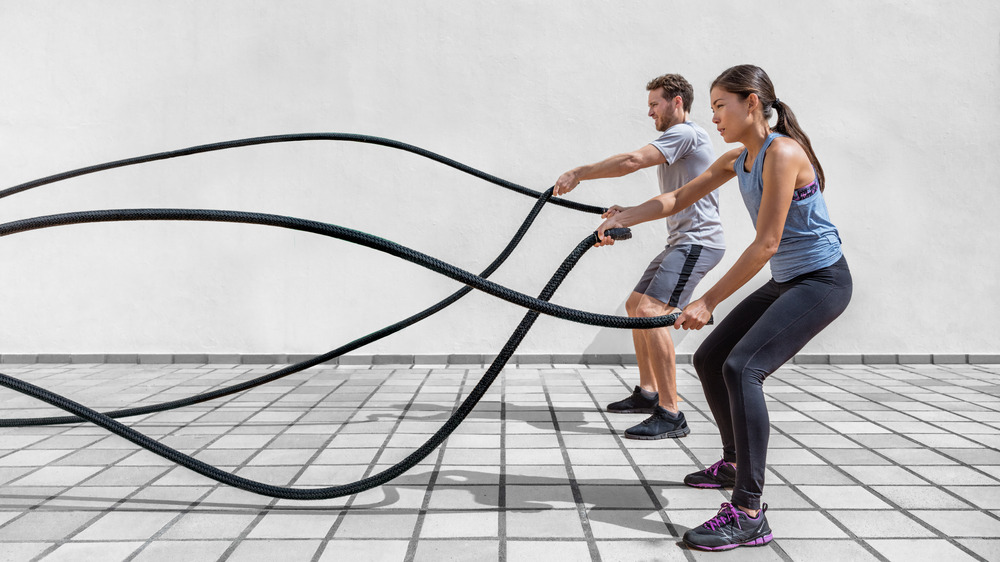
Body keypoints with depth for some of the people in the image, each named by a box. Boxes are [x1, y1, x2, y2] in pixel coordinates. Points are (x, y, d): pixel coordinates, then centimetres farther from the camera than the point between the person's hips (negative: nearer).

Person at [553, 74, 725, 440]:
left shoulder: (686, 133, -11)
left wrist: (579, 173, -16)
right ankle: (648, 393, 27)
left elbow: (631, 161, -22)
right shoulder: (675, 141, 22)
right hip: (682, 242, 11)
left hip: (698, 241, -11)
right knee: (636, 305, 18)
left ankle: (670, 414, -23)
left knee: (651, 311, -24)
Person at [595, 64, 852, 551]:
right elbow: (681, 197, 9)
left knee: (742, 367, -25)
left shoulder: (782, 153, -22)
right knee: (709, 358, 12)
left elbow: (766, 244, -26)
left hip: (821, 280, -10)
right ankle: (735, 462, 33)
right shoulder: (738, 159, 6)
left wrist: (708, 301, -25)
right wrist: (626, 217, -8)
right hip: (785, 281, 10)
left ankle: (749, 514, -23)